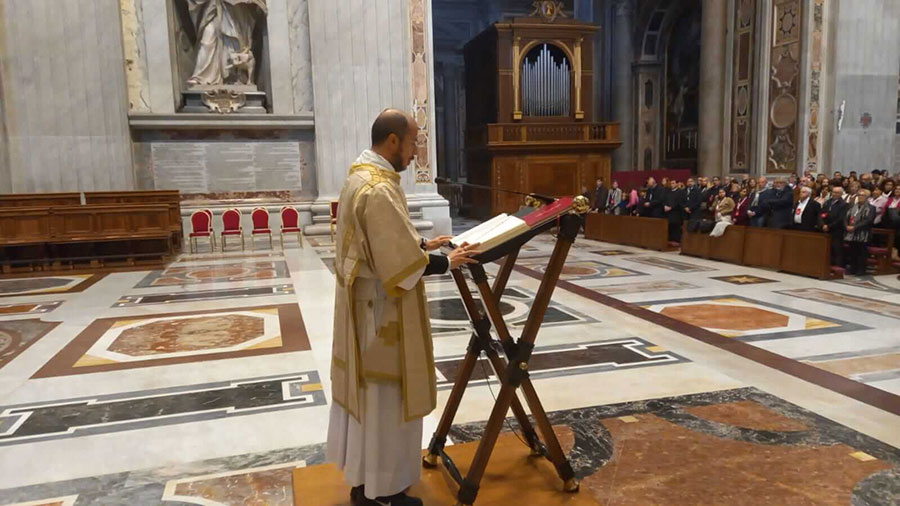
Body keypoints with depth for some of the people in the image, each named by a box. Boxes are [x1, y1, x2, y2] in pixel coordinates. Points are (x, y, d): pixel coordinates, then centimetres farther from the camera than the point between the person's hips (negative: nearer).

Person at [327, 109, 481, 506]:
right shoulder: (379, 189, -24)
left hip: (363, 302, 10)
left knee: (365, 390, 20)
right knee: (384, 398, 4)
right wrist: (446, 262, -12)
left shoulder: (359, 176, 9)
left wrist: (423, 244, 12)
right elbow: (401, 263, -25)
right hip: (380, 309, -10)